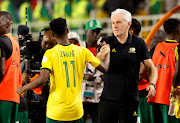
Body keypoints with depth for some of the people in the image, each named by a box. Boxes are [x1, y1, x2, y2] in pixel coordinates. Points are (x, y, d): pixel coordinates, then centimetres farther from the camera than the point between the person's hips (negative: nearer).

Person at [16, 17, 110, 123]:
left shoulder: (50, 53, -8)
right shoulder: (82, 51, 1)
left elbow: (42, 79, -18)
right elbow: (104, 68, 9)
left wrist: (23, 89, -3)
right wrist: (107, 54, 30)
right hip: (76, 110, 3)